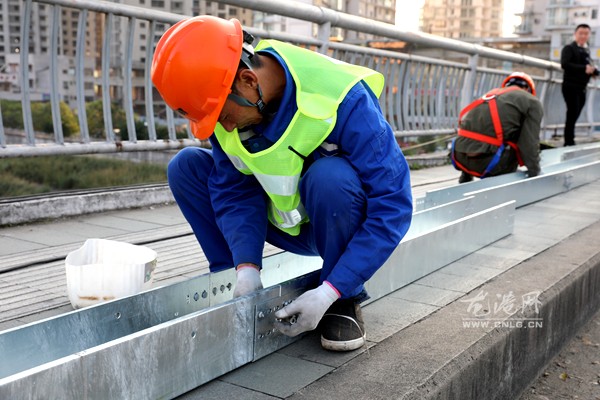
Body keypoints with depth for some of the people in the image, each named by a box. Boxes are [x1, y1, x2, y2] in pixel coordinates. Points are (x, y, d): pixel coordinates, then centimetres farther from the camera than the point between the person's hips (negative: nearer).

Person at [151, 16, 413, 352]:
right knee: (187, 166, -9)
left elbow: (393, 205, -31)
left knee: (329, 174, -38)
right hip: (286, 224, 5)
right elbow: (233, 190, -11)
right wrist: (247, 269, -26)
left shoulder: (344, 100, -32)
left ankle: (345, 300, -14)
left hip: (342, 222, -4)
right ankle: (238, 290, -3)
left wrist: (329, 293, -35)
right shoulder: (223, 98, -16)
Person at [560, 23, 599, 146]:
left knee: (574, 116, 9)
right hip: (571, 87, -7)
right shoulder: (569, 48, -5)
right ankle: (569, 143, -6)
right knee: (572, 115, -10)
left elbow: (589, 67, 23)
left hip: (581, 88, 7)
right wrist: (584, 68, -26)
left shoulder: (586, 50, 17)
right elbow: (565, 64, -22)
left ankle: (570, 142, 14)